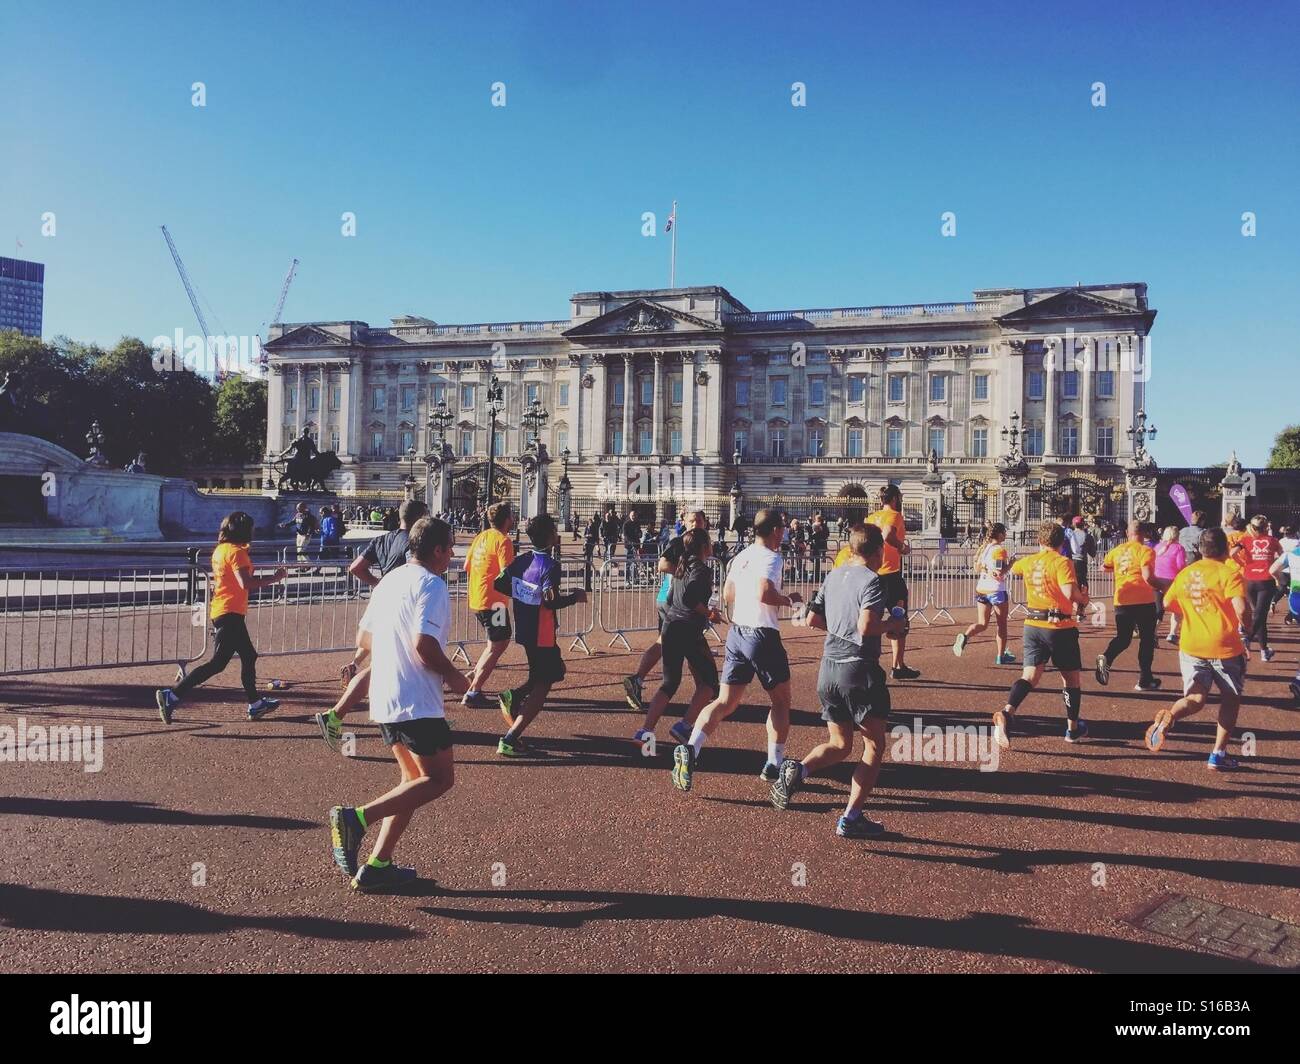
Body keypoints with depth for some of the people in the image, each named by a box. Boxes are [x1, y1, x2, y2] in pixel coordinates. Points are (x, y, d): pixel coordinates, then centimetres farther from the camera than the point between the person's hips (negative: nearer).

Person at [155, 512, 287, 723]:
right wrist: (274, 578, -18)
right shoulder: (236, 551, -15)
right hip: (231, 614, -10)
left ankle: (255, 705, 28)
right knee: (218, 663, -9)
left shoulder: (219, 549, 12)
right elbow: (246, 583, -26)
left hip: (220, 610, 10)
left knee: (249, 656, 19)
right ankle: (172, 696, -10)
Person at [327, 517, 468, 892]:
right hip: (417, 703, -9)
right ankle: (357, 818, -14)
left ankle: (376, 867, 13)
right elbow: (424, 645, -23)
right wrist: (453, 675, -8)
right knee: (440, 779, -1)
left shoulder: (390, 580, 14)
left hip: (383, 699, 9)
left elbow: (365, 637, 19)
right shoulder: (431, 585, -14)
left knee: (416, 779, 16)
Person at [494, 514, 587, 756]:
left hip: (524, 631, 8)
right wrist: (575, 597, -12)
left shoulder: (520, 561, 3)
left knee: (554, 671, 24)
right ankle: (509, 740, -4)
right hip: (542, 636, -8)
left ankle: (513, 695, 3)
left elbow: (499, 585, 7)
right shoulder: (550, 566, -19)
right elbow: (551, 600, -27)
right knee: (541, 687, 2)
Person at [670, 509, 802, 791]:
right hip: (763, 636, -7)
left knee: (725, 702, 6)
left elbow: (727, 594, 19)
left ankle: (690, 749, -13)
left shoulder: (741, 556, 12)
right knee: (781, 701, 12)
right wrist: (788, 599, -11)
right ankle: (774, 765, 15)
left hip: (736, 633, 7)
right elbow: (764, 593, -27)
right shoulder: (771, 558, -12)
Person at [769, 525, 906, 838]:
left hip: (828, 668, 7)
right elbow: (866, 627, -23)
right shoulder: (872, 581, -11)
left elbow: (812, 619, 13)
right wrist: (893, 624, -5)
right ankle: (851, 819, 6)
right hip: (859, 670, -7)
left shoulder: (833, 576, 10)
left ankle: (798, 770, -11)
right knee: (874, 745, 9)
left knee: (839, 744, 18)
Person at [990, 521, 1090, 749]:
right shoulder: (1062, 562, -10)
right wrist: (1083, 598, -2)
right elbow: (1070, 593, -24)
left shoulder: (1028, 561, 7)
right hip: (1060, 627, -4)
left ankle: (1007, 712, -27)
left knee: (1030, 675, -2)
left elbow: (1013, 569, 31)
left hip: (1032, 626, 4)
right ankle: (1073, 728, 26)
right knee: (1071, 677, 15)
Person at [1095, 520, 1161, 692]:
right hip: (1143, 600, -4)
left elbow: (1104, 566, 23)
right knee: (1147, 639, 11)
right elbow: (1147, 576, -18)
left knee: (1123, 638, 15)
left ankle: (1106, 657, -15)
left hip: (1121, 600, 4)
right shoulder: (1145, 551, -7)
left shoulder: (1117, 550, 8)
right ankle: (1145, 679, 15)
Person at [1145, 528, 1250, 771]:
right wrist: (1247, 625, -1)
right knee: (1231, 698, 16)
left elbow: (1167, 603, 15)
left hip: (1191, 645, 4)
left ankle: (1168, 717, -28)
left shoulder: (1185, 574, 6)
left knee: (1195, 698, 6)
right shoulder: (1228, 574, -11)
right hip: (1224, 646, -4)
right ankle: (1219, 754, 14)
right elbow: (1241, 609, -21)